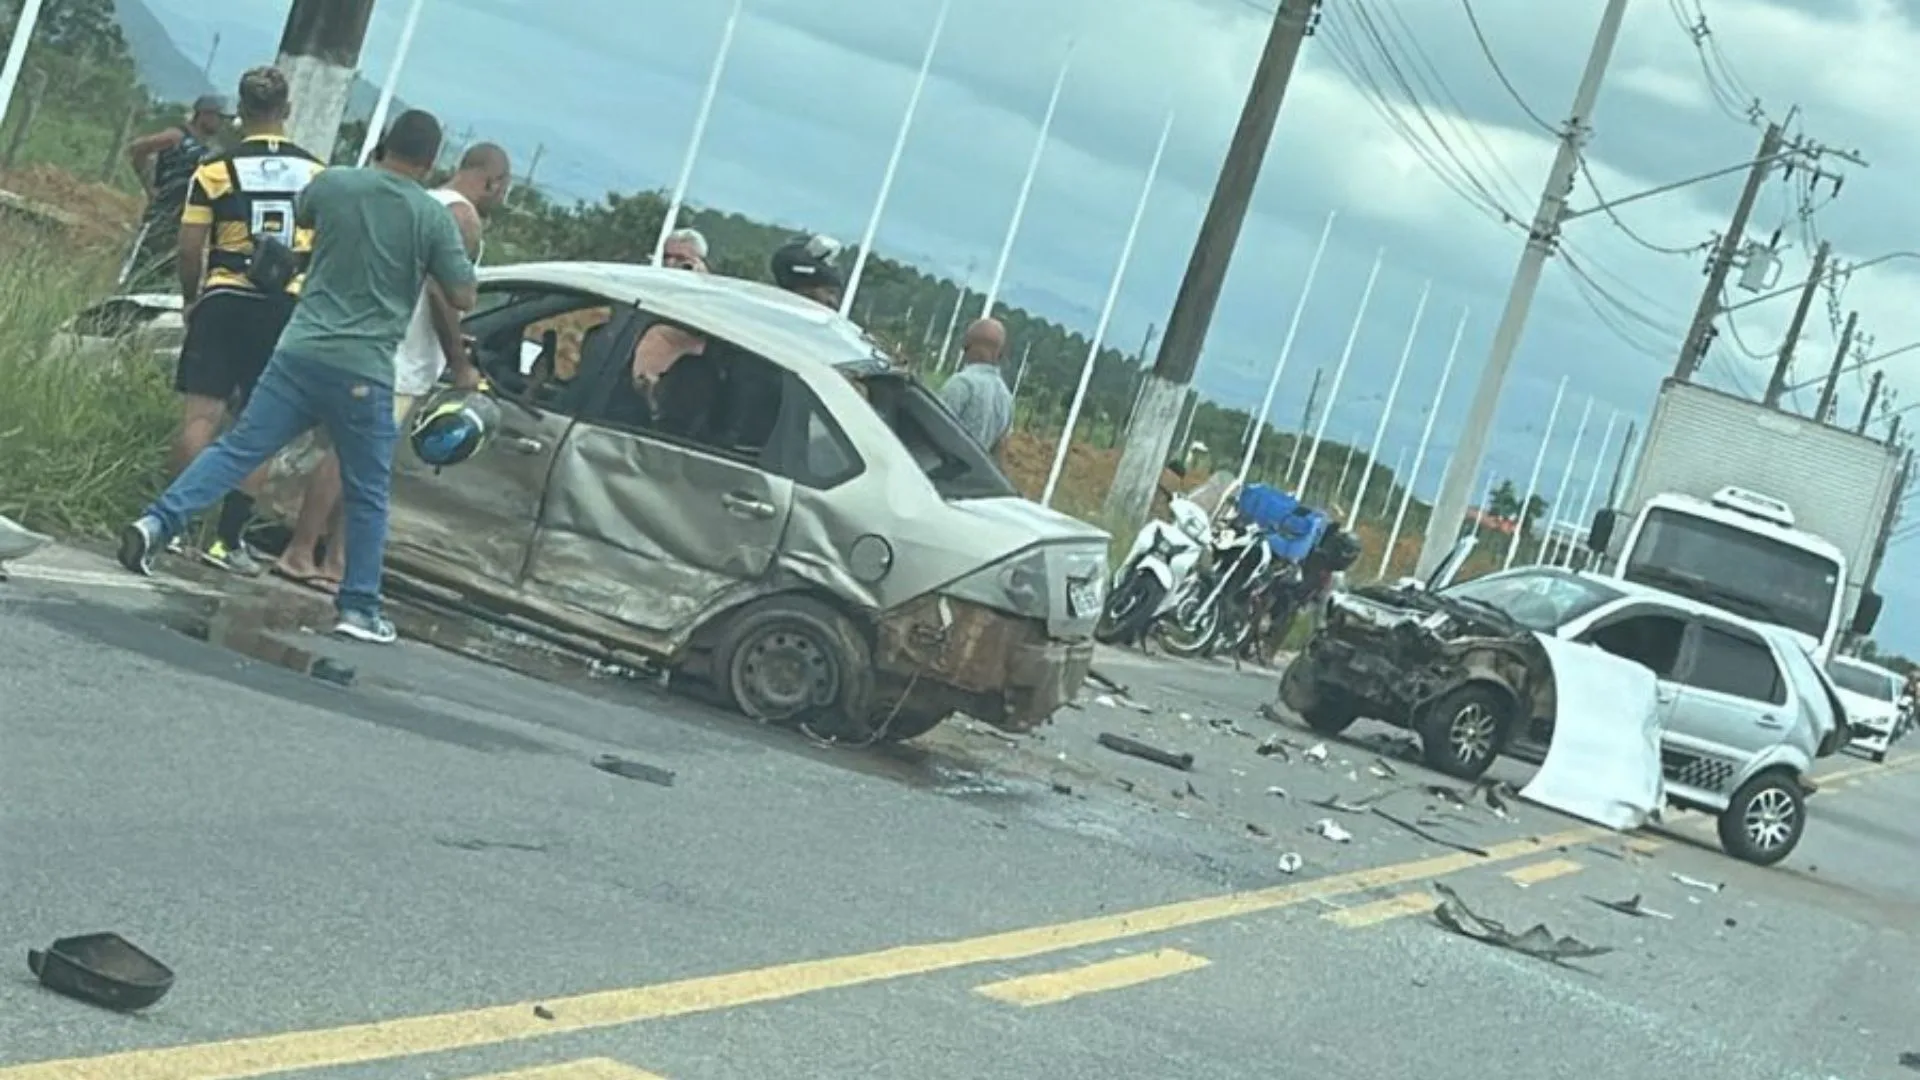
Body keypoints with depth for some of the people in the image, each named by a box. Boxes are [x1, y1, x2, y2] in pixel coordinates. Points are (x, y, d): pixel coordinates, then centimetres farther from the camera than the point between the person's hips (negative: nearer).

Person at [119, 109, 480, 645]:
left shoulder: (333, 184, 3)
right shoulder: (433, 217, -6)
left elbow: (300, 217, 25)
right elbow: (463, 298, -1)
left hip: (300, 351, 3)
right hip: (363, 372, -3)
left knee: (237, 448, 8)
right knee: (367, 496, 9)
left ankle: (157, 522, -6)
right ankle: (359, 606, 12)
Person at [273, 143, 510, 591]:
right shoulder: (464, 218, -9)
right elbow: (441, 293, -17)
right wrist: (460, 364, -11)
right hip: (403, 357, -10)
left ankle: (335, 562, 11)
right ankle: (299, 555, -11)